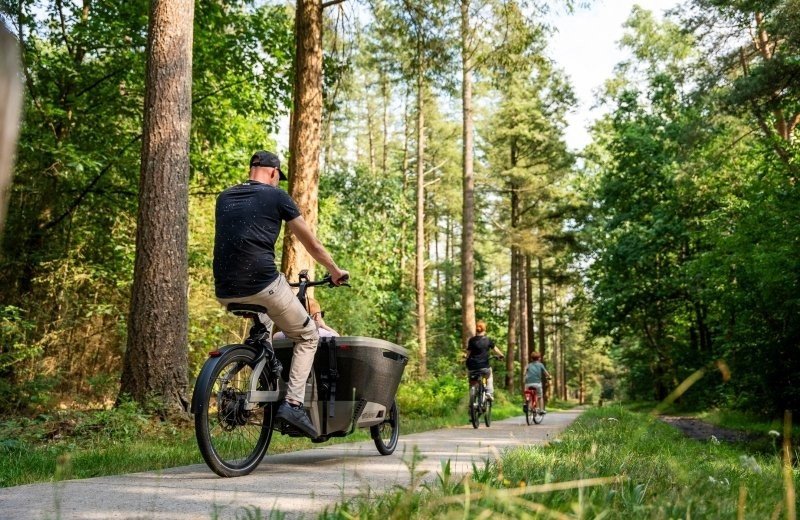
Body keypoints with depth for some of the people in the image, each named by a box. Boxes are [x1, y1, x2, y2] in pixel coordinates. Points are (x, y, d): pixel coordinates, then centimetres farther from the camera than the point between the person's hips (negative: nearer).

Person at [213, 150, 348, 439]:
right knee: (308, 337, 14)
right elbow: (311, 244, 9)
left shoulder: (224, 198, 19)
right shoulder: (276, 196, 4)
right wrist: (335, 271, 25)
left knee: (262, 321, 37)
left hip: (225, 292, 6)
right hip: (261, 283, -6)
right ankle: (293, 402, -1)